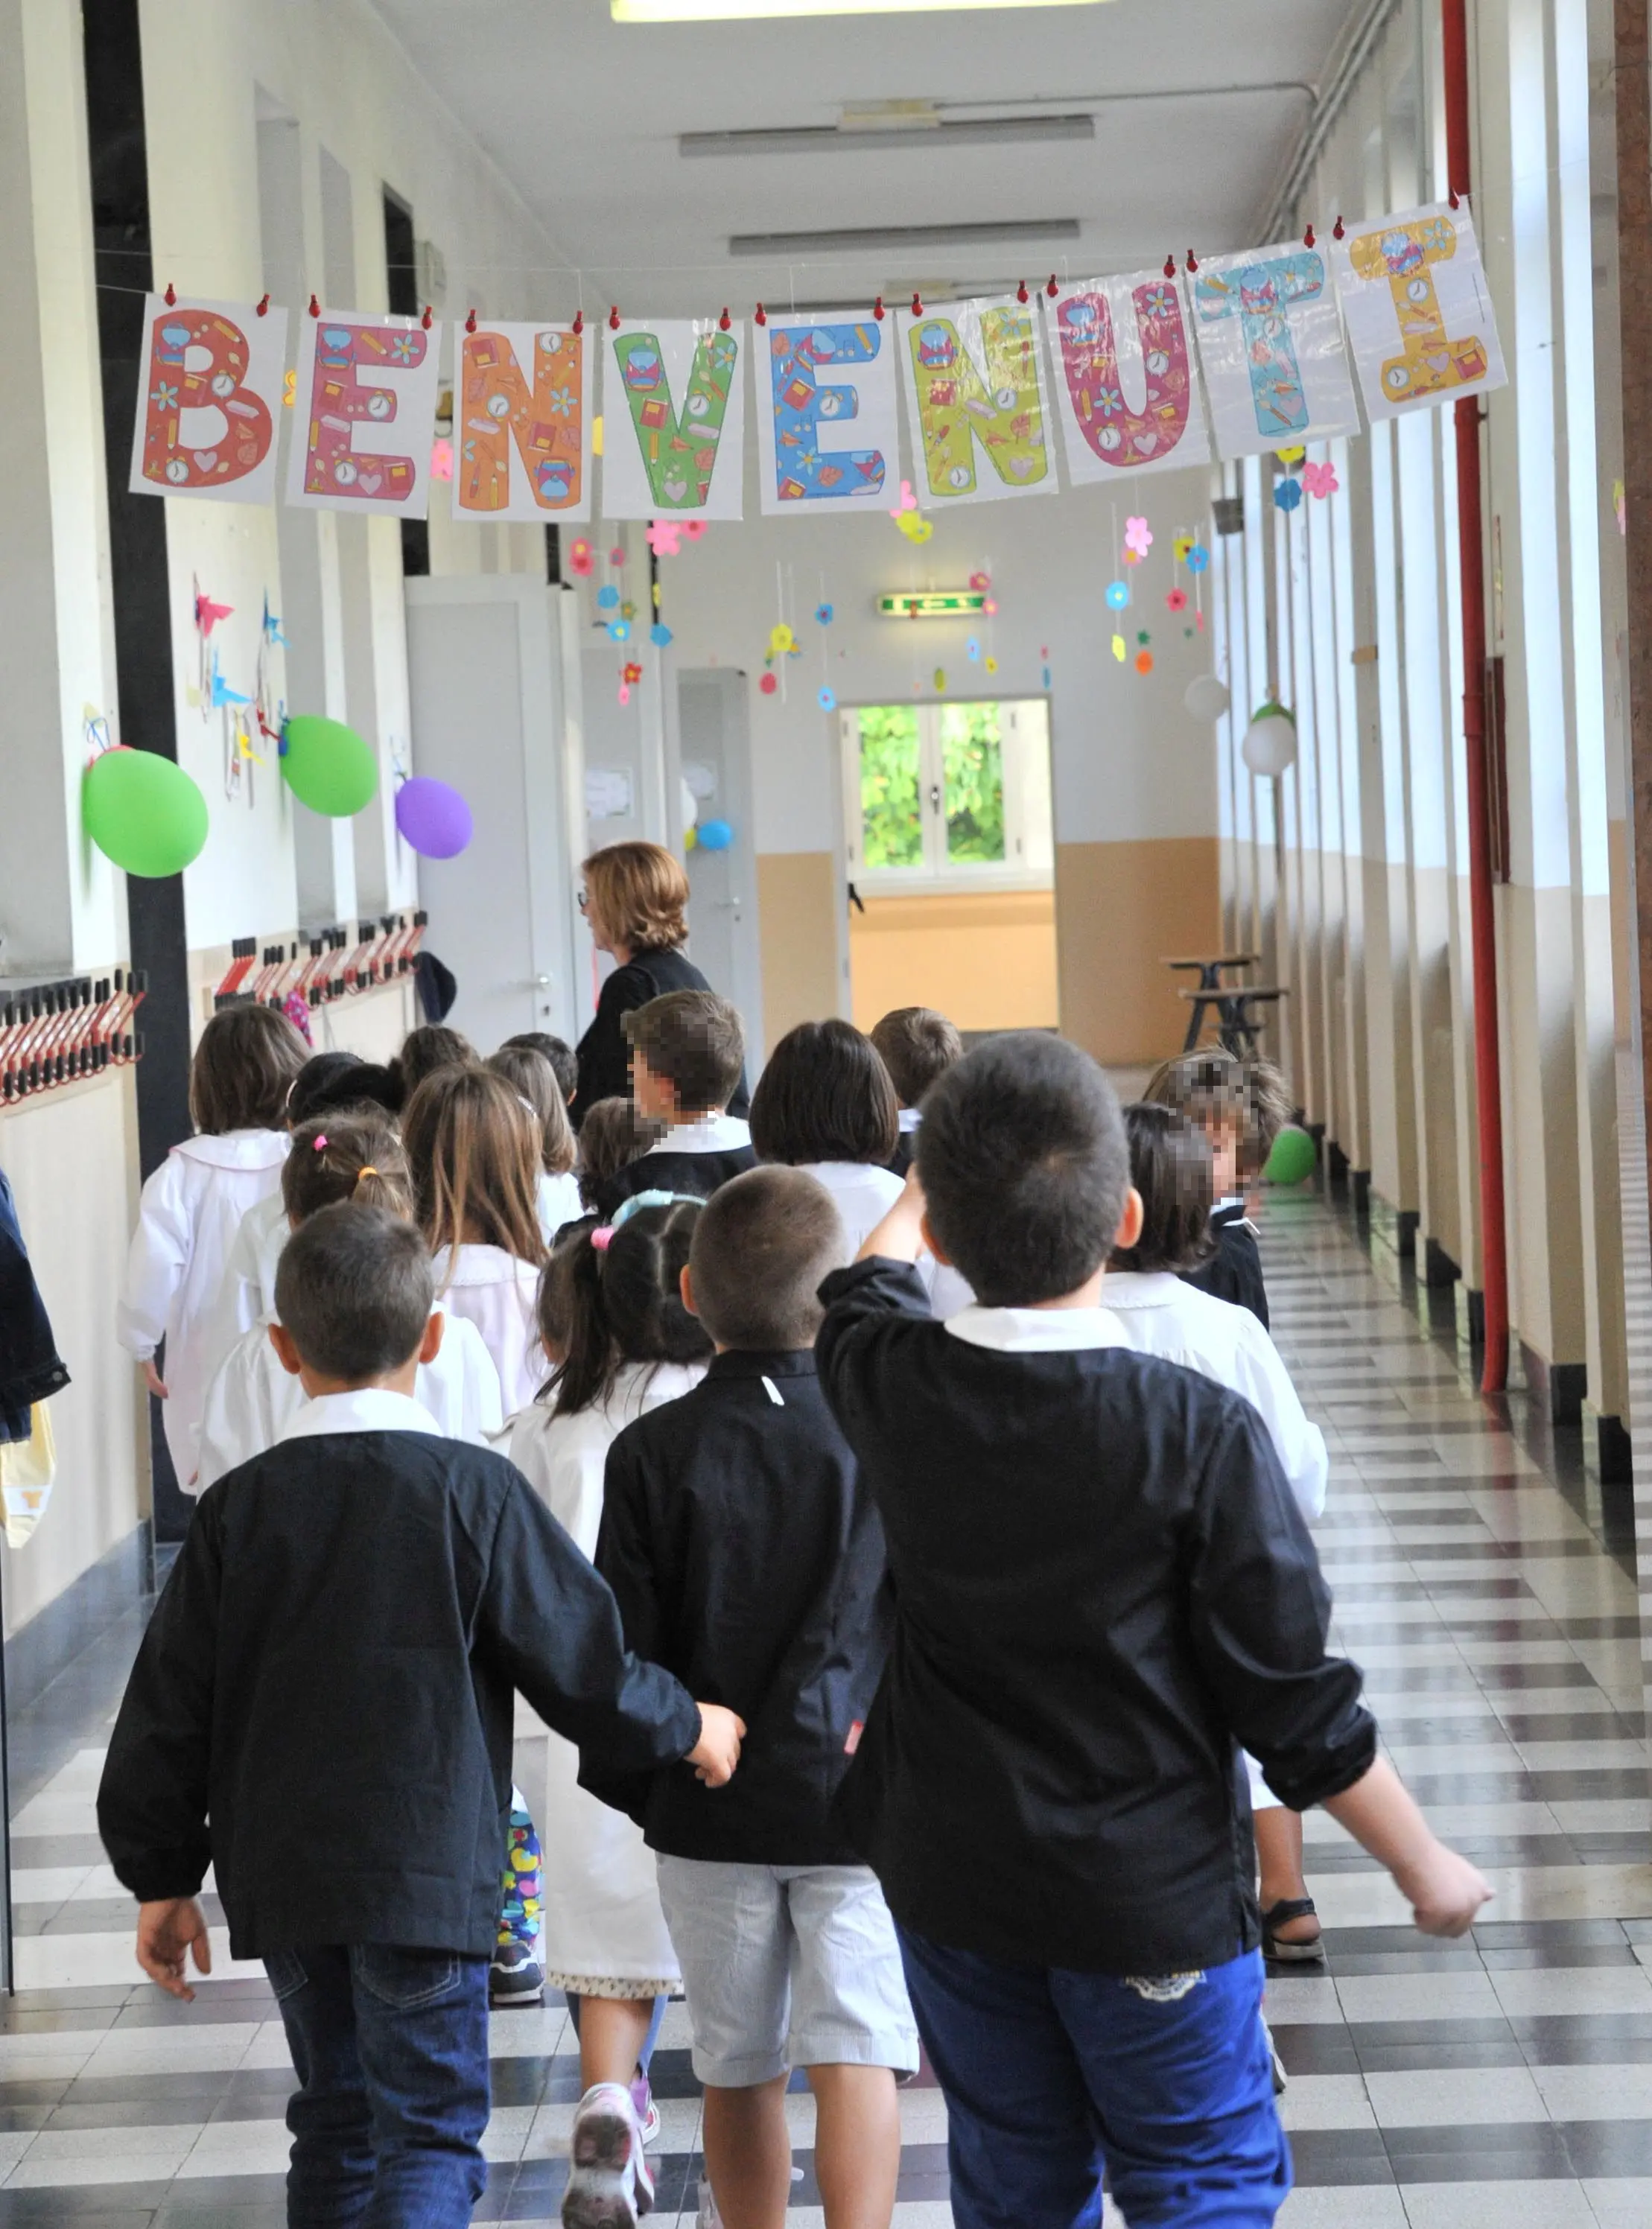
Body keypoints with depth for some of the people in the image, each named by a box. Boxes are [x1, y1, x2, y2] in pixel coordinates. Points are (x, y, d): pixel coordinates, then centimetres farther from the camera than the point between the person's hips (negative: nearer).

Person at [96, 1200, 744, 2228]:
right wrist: (686, 1727, 16)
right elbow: (581, 1659, -4)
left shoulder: (238, 1507, -1)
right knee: (432, 2135, 0)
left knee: (336, 2123, 19)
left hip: (282, 1878, 4)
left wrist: (164, 1877, 12)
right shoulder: (475, 1490, -9)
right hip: (428, 1875, -4)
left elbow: (168, 1708, 2)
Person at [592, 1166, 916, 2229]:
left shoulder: (654, 1450, -6)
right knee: (857, 2056, -3)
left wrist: (632, 1787, 10)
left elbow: (621, 1646, -3)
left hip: (709, 1808, 2)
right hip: (860, 1790, -1)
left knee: (741, 2068, 14)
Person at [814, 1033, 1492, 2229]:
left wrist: (924, 1191, 36)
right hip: (1153, 1899, -4)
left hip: (954, 1886, 4)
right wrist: (1424, 1864, -2)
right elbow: (1293, 1693, -16)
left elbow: (867, 1292, 17)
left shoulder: (892, 1387, -10)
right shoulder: (1202, 1433, -21)